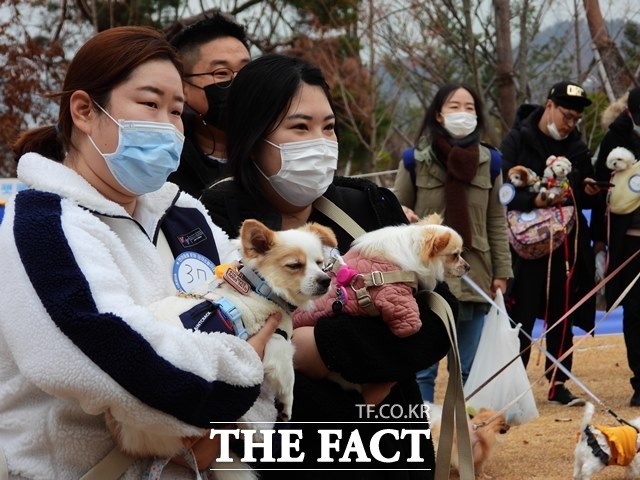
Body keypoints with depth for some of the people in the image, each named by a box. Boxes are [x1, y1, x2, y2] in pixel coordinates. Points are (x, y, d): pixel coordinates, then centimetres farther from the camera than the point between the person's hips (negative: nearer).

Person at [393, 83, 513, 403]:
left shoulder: (489, 162, 6)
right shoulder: (415, 161, -1)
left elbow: (496, 222, 8)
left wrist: (501, 272, 5)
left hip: (475, 279, 3)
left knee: (469, 370, 9)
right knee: (423, 370, 0)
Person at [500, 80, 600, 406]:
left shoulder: (576, 146, 14)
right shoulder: (517, 140, -3)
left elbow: (585, 200, 20)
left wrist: (589, 192, -3)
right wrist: (535, 201, -26)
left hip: (567, 245, 5)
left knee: (562, 318, 8)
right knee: (521, 317, -3)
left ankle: (558, 385, 15)